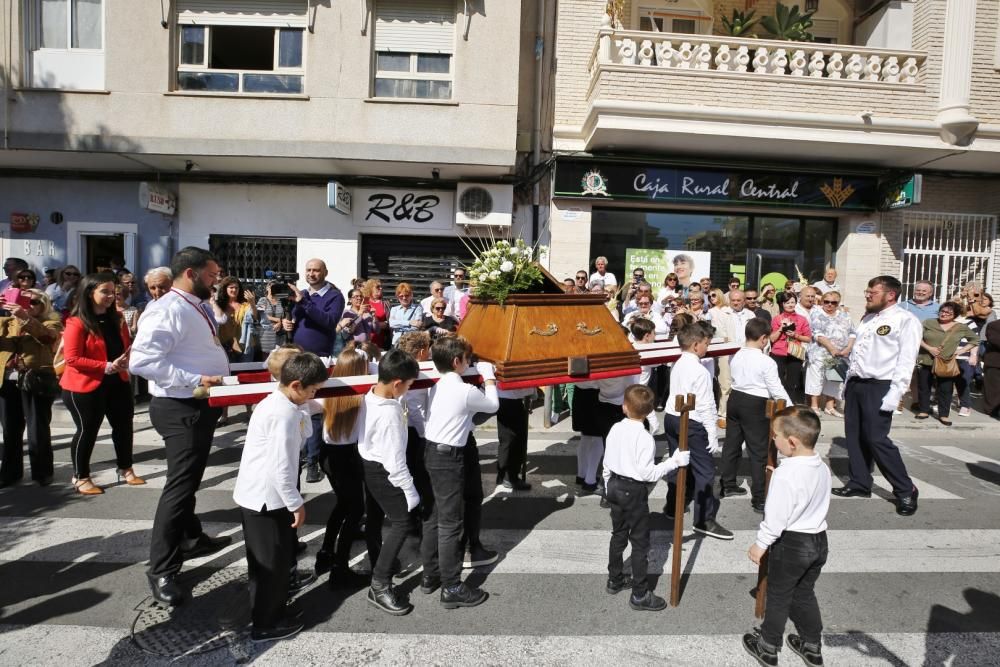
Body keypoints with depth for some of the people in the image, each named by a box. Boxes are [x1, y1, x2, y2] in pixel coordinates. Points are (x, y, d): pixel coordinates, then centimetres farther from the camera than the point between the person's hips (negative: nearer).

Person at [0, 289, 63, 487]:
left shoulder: (51, 322, 6)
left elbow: (46, 334, -16)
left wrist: (25, 317, -29)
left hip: (36, 381, -4)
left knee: (38, 431, 0)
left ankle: (42, 472, 13)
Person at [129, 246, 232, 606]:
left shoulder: (199, 307, 10)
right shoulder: (168, 310, -20)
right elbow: (142, 360, -30)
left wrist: (222, 372, 7)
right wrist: (195, 381, -30)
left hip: (201, 405, 10)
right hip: (180, 408, -10)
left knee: (189, 480, 23)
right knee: (180, 484, -3)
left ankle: (191, 538, 41)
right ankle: (161, 569, 9)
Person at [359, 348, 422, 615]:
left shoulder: (371, 396, -6)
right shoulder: (390, 414, -32)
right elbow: (394, 462, -27)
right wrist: (410, 491, -17)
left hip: (370, 464, 10)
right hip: (382, 472, -10)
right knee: (402, 521, -1)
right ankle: (380, 586, 5)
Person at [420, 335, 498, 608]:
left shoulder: (436, 387, 9)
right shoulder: (466, 391, -15)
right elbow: (493, 405, 3)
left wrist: (480, 379, 18)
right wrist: (489, 376, 12)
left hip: (431, 452, 9)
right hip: (449, 457, -9)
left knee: (433, 517, 17)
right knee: (450, 523, -2)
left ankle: (430, 575, 27)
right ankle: (452, 588, 6)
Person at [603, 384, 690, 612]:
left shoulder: (615, 430, -1)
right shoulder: (645, 438, -21)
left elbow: (607, 464, 6)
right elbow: (647, 473, -22)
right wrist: (674, 461, -18)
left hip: (615, 486, 7)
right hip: (634, 492, -7)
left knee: (618, 534, 22)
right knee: (640, 542, 4)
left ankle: (615, 580, 37)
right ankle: (640, 595, 12)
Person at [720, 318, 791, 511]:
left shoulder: (735, 357, 3)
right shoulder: (767, 362, -15)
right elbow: (777, 390, -11)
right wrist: (791, 408, -3)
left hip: (735, 399, 7)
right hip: (755, 404, -7)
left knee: (732, 443, 18)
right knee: (758, 451, 0)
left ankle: (727, 485, 32)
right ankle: (759, 499, 3)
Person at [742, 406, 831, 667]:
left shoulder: (786, 474, -26)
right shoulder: (822, 468, -1)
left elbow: (776, 517, -22)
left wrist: (761, 544, -11)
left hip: (791, 543, -7)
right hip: (819, 540, 7)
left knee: (778, 597, 10)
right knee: (805, 594, 23)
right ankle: (812, 646, 35)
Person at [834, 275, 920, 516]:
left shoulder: (905, 320, -9)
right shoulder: (868, 318, 16)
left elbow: (906, 360, -14)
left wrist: (894, 393, -20)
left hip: (879, 388, -8)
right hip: (856, 384, 8)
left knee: (876, 439, -9)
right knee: (854, 436, 11)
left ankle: (905, 490, 7)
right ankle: (859, 483, 24)